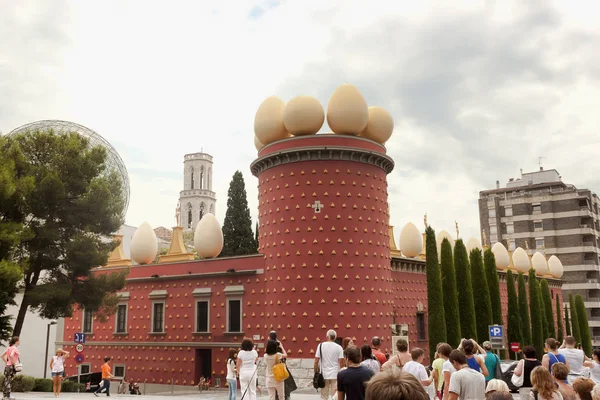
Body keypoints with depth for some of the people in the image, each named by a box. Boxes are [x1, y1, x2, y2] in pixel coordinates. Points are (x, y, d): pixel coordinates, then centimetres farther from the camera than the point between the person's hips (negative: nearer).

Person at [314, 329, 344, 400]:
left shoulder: (321, 346, -1)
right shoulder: (339, 347, -4)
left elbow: (316, 361, -3)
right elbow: (341, 362, -6)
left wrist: (316, 373, 7)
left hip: (324, 375, 1)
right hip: (335, 375, -1)